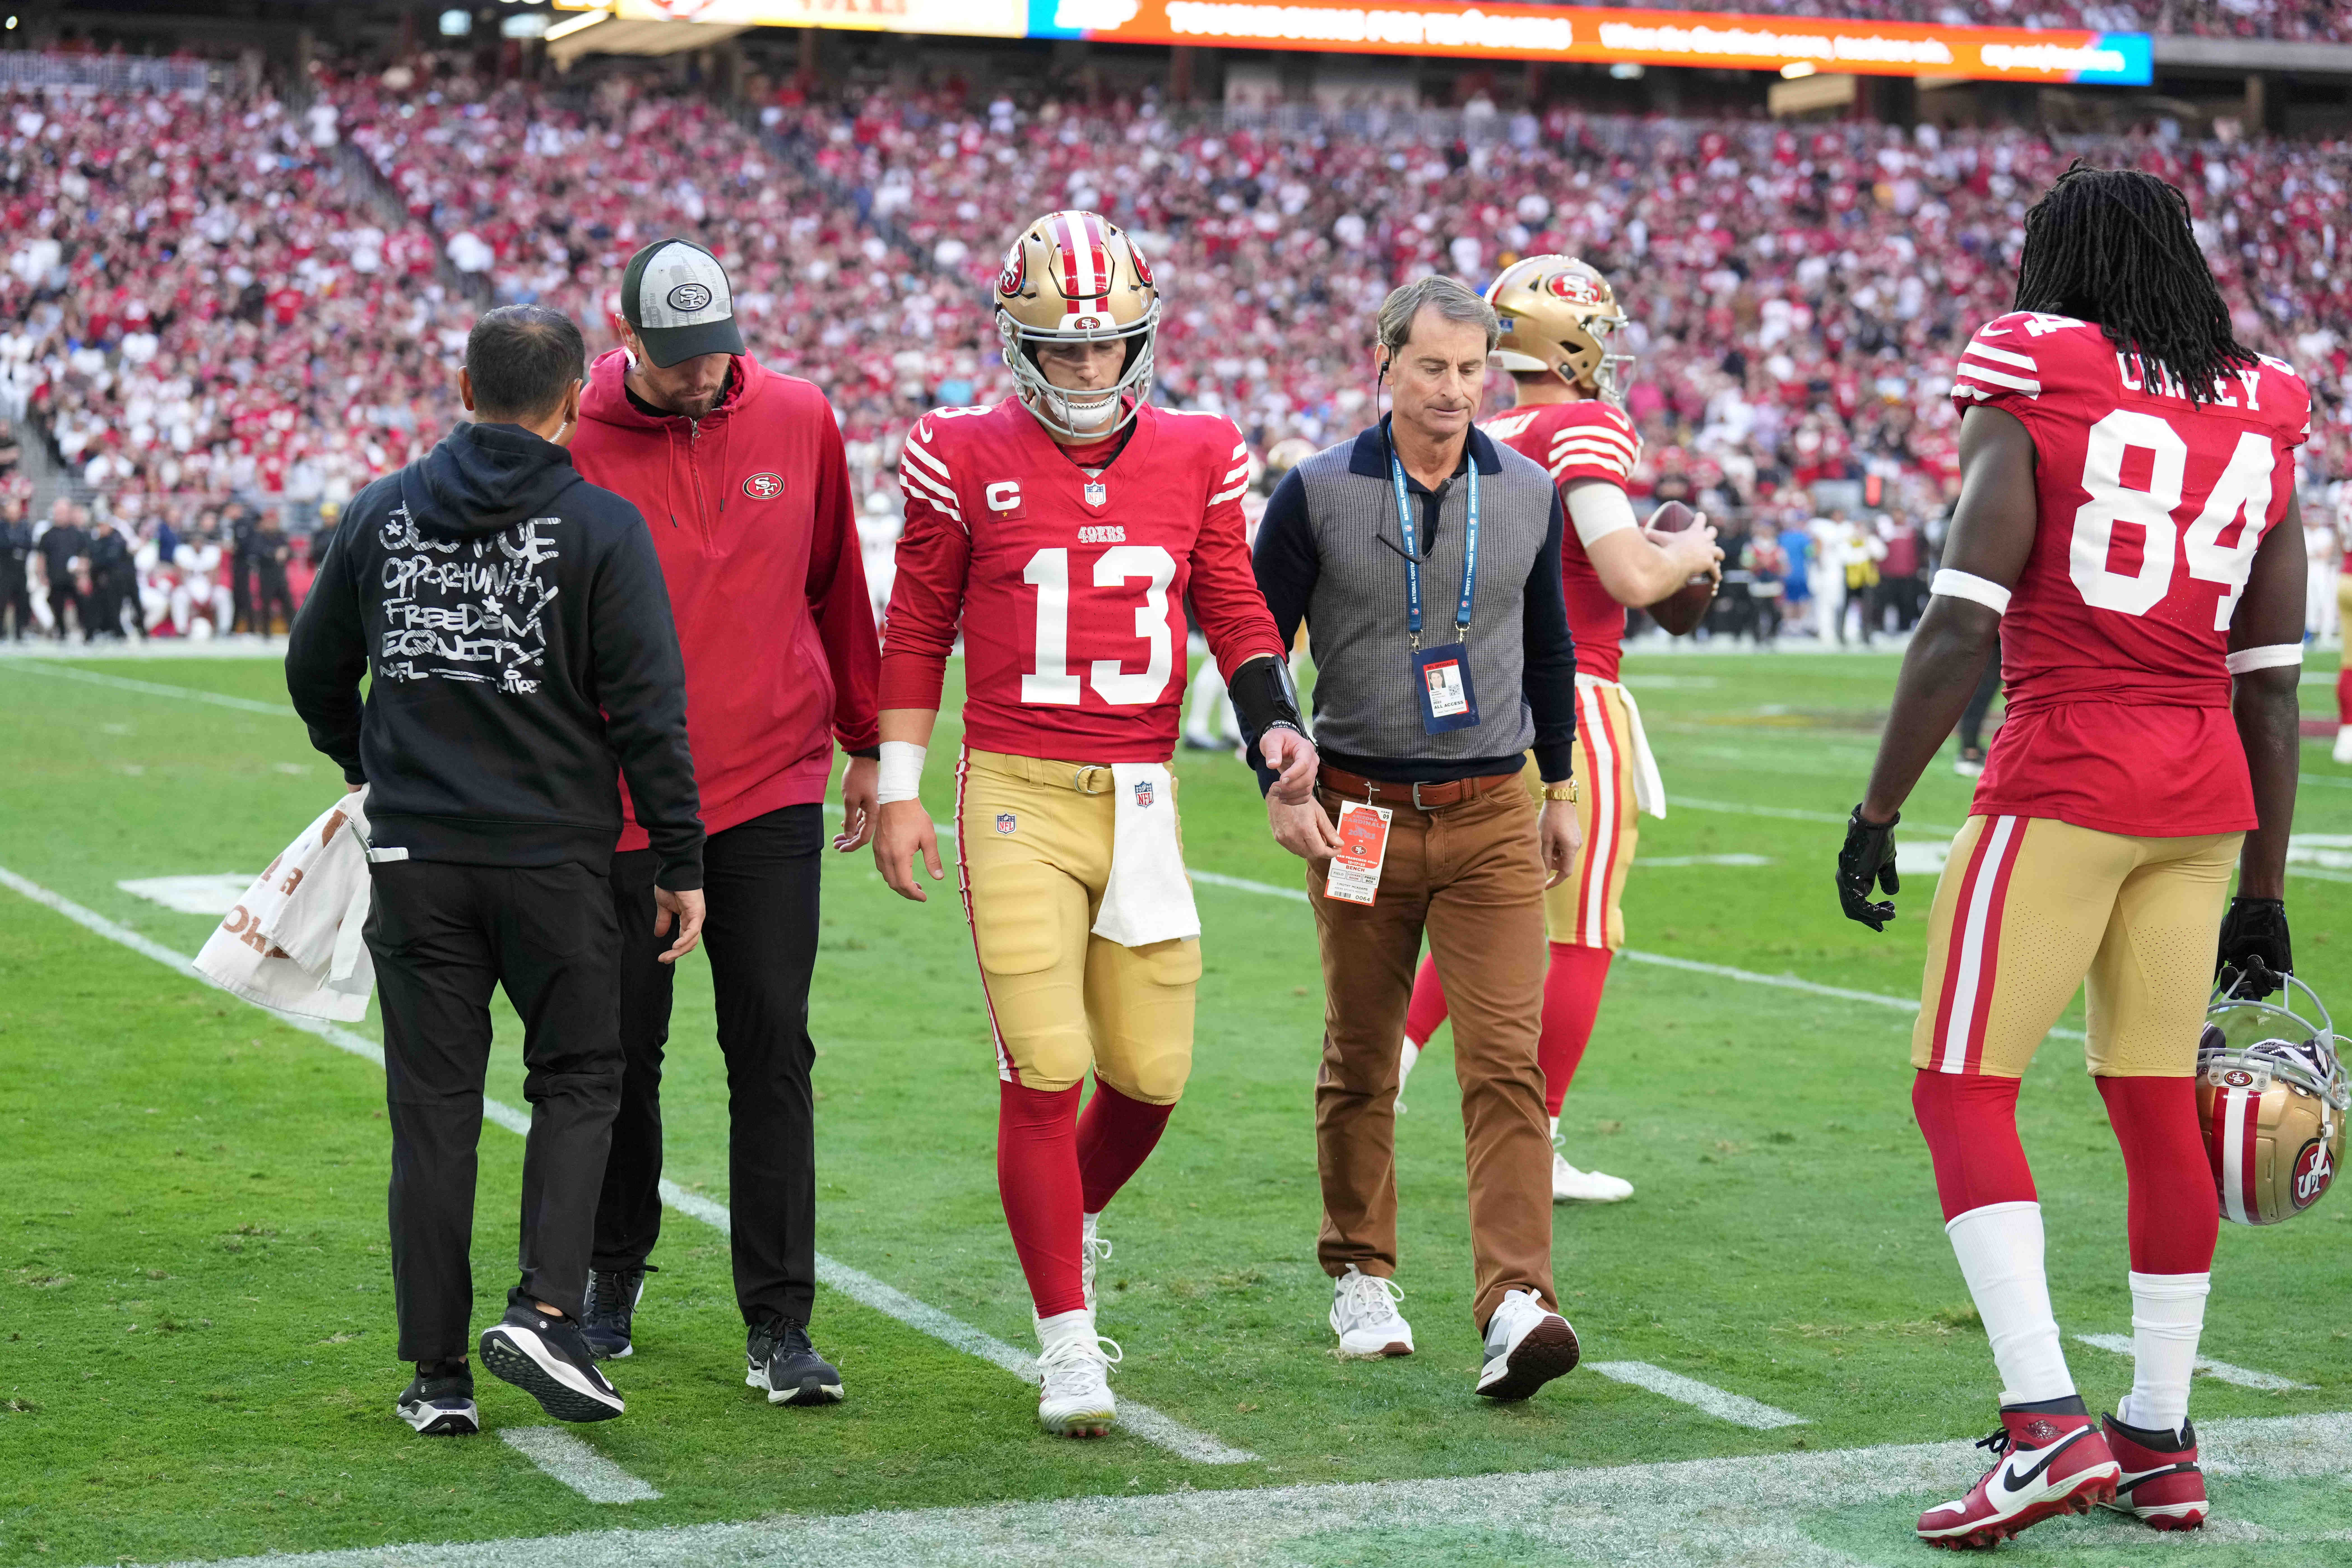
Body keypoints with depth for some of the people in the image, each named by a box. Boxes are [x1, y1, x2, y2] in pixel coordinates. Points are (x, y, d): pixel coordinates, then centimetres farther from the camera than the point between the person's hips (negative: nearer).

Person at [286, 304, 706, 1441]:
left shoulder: (384, 512, 6)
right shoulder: (600, 527, -6)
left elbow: (315, 671, 16)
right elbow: (647, 710, -8)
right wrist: (681, 864, -1)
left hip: (415, 863, 3)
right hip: (553, 857, -3)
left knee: (434, 1110, 7)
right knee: (578, 1081, 12)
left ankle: (438, 1373, 8)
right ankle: (545, 1310, -5)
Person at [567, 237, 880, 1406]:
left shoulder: (798, 422, 1)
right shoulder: (574, 442, -6)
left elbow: (837, 590, 13)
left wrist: (864, 745, 16)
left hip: (773, 785, 1)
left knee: (773, 1054, -2)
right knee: (623, 1053, 9)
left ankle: (778, 1326, 2)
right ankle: (614, 1269, 32)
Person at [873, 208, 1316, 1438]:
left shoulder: (1194, 460, 6)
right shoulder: (968, 460, -1)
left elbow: (1235, 614, 12)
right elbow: (917, 631, 5)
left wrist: (1277, 726, -6)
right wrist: (898, 790, 3)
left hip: (1139, 798, 3)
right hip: (1016, 797, -3)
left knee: (1150, 1071, 5)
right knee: (1044, 1073, -8)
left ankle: (1069, 1221, 37)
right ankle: (1068, 1341, 3)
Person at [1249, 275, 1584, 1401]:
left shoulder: (1528, 495, 5)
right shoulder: (1319, 494, -3)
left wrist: (1560, 790, 21)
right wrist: (1280, 789, -6)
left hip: (1492, 819, 1)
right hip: (1360, 818, -1)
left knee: (1506, 1062, -11)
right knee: (1360, 1063, 10)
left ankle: (1516, 1307, -17)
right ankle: (1361, 1278, 25)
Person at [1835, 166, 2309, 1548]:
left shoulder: (2032, 396, -4)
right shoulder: (2260, 419, 11)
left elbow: (1964, 626, -12)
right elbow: (2272, 680, 12)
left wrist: (1879, 813, -6)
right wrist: (2264, 891, 17)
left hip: (2067, 773, -6)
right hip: (2204, 791, 6)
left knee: (1963, 1091, -2)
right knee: (2159, 1103, 12)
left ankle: (2048, 1422, -13)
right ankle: (2162, 1443, 18)